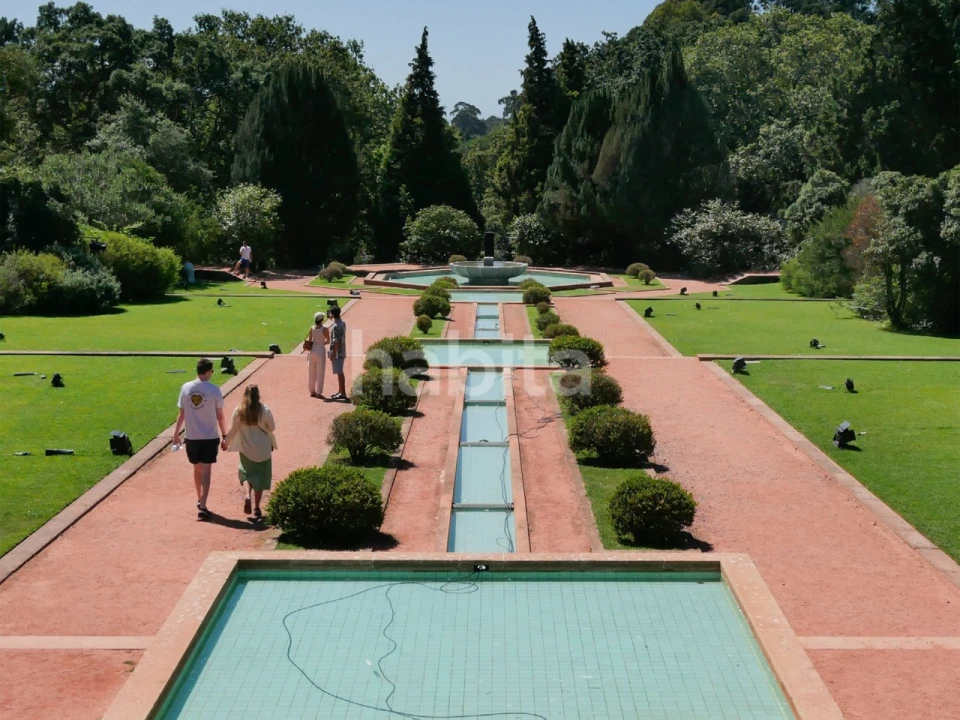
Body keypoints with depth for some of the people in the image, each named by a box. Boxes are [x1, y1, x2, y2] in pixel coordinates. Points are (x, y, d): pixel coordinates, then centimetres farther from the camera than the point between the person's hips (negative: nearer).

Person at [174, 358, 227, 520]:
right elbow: (220, 416, -5)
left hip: (191, 437, 3)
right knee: (206, 471, -2)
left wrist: (176, 433, 15)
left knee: (197, 469, 20)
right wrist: (224, 436, 4)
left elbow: (182, 414, 4)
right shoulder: (214, 390, -10)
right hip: (210, 437, -3)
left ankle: (200, 500, 34)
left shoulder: (186, 388, -2)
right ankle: (202, 507, -10)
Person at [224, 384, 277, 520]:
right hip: (263, 450, -1)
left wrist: (227, 442, 13)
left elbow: (232, 430, -4)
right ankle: (256, 508, 10)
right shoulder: (265, 411, -14)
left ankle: (248, 495, -5)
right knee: (260, 477, 10)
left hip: (246, 449, 1)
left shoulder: (239, 411, -11)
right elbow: (272, 428, -3)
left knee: (246, 473, 21)